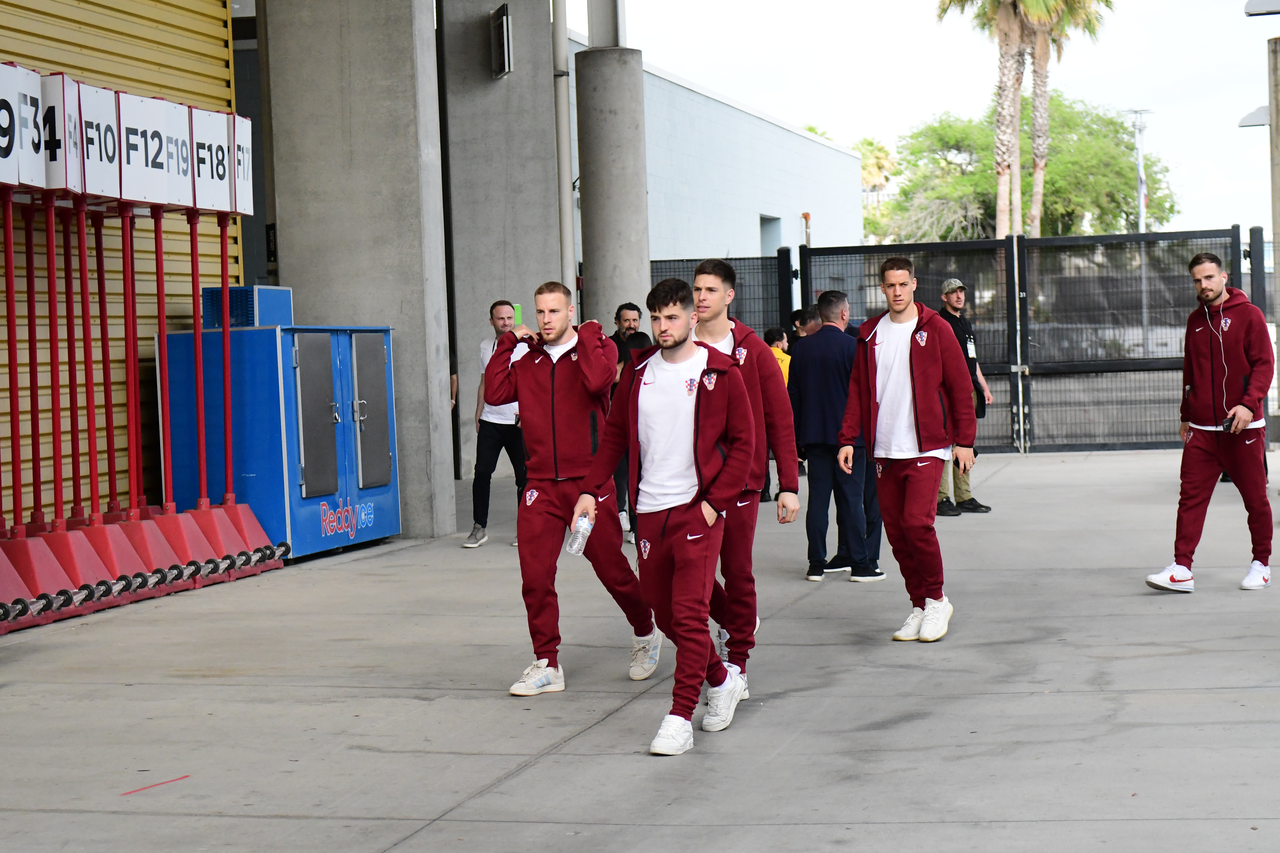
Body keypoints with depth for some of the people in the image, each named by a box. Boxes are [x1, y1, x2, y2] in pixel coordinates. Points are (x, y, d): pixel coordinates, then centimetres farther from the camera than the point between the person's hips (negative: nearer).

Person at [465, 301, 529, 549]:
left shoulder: (526, 347, -2)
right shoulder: (485, 346, 11)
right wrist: (478, 415, 13)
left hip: (519, 423, -3)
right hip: (489, 421, 3)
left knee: (524, 476, 1)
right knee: (482, 473, -4)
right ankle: (479, 528, 5)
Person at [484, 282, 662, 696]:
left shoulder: (598, 348, 0)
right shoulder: (528, 362, 12)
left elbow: (597, 381, -21)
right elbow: (495, 393, -3)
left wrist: (587, 336, -9)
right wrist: (508, 342, 0)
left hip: (589, 482, -3)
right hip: (541, 487, 3)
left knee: (612, 569, 6)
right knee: (535, 577, -4)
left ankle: (646, 634, 33)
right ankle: (546, 665, 6)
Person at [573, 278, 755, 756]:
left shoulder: (719, 373, -4)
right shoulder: (638, 372, 8)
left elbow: (743, 442, -2)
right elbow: (615, 435, 14)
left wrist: (715, 501, -11)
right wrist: (591, 490, 3)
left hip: (698, 509, -5)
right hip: (649, 510, 5)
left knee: (689, 613, -11)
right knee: (664, 612, 12)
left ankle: (680, 718, -8)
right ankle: (722, 680, 34)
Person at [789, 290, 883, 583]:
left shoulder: (801, 347, 5)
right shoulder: (852, 346, -9)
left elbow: (793, 394, 10)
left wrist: (798, 440, 16)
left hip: (814, 435, 4)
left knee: (818, 499, 6)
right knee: (852, 499, 0)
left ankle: (816, 563, 6)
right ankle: (860, 564, 1)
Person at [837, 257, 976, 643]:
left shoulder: (935, 329, -1)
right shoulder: (870, 334, 10)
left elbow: (960, 386, 0)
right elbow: (858, 390, 13)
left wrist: (964, 440, -3)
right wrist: (848, 438, 5)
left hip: (927, 448, -4)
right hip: (885, 449, 4)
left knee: (917, 521, -15)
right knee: (896, 529, 4)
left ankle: (937, 599, 3)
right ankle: (920, 605, 17)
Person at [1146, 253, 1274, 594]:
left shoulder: (1248, 314, -2)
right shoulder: (1195, 320, 13)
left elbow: (1264, 363, -7)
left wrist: (1249, 403, -19)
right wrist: (1186, 416, 19)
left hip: (1242, 427, -4)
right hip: (1201, 429, 4)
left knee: (1254, 497, 5)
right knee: (1191, 496, -4)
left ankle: (1261, 563, 20)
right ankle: (1182, 569, -7)